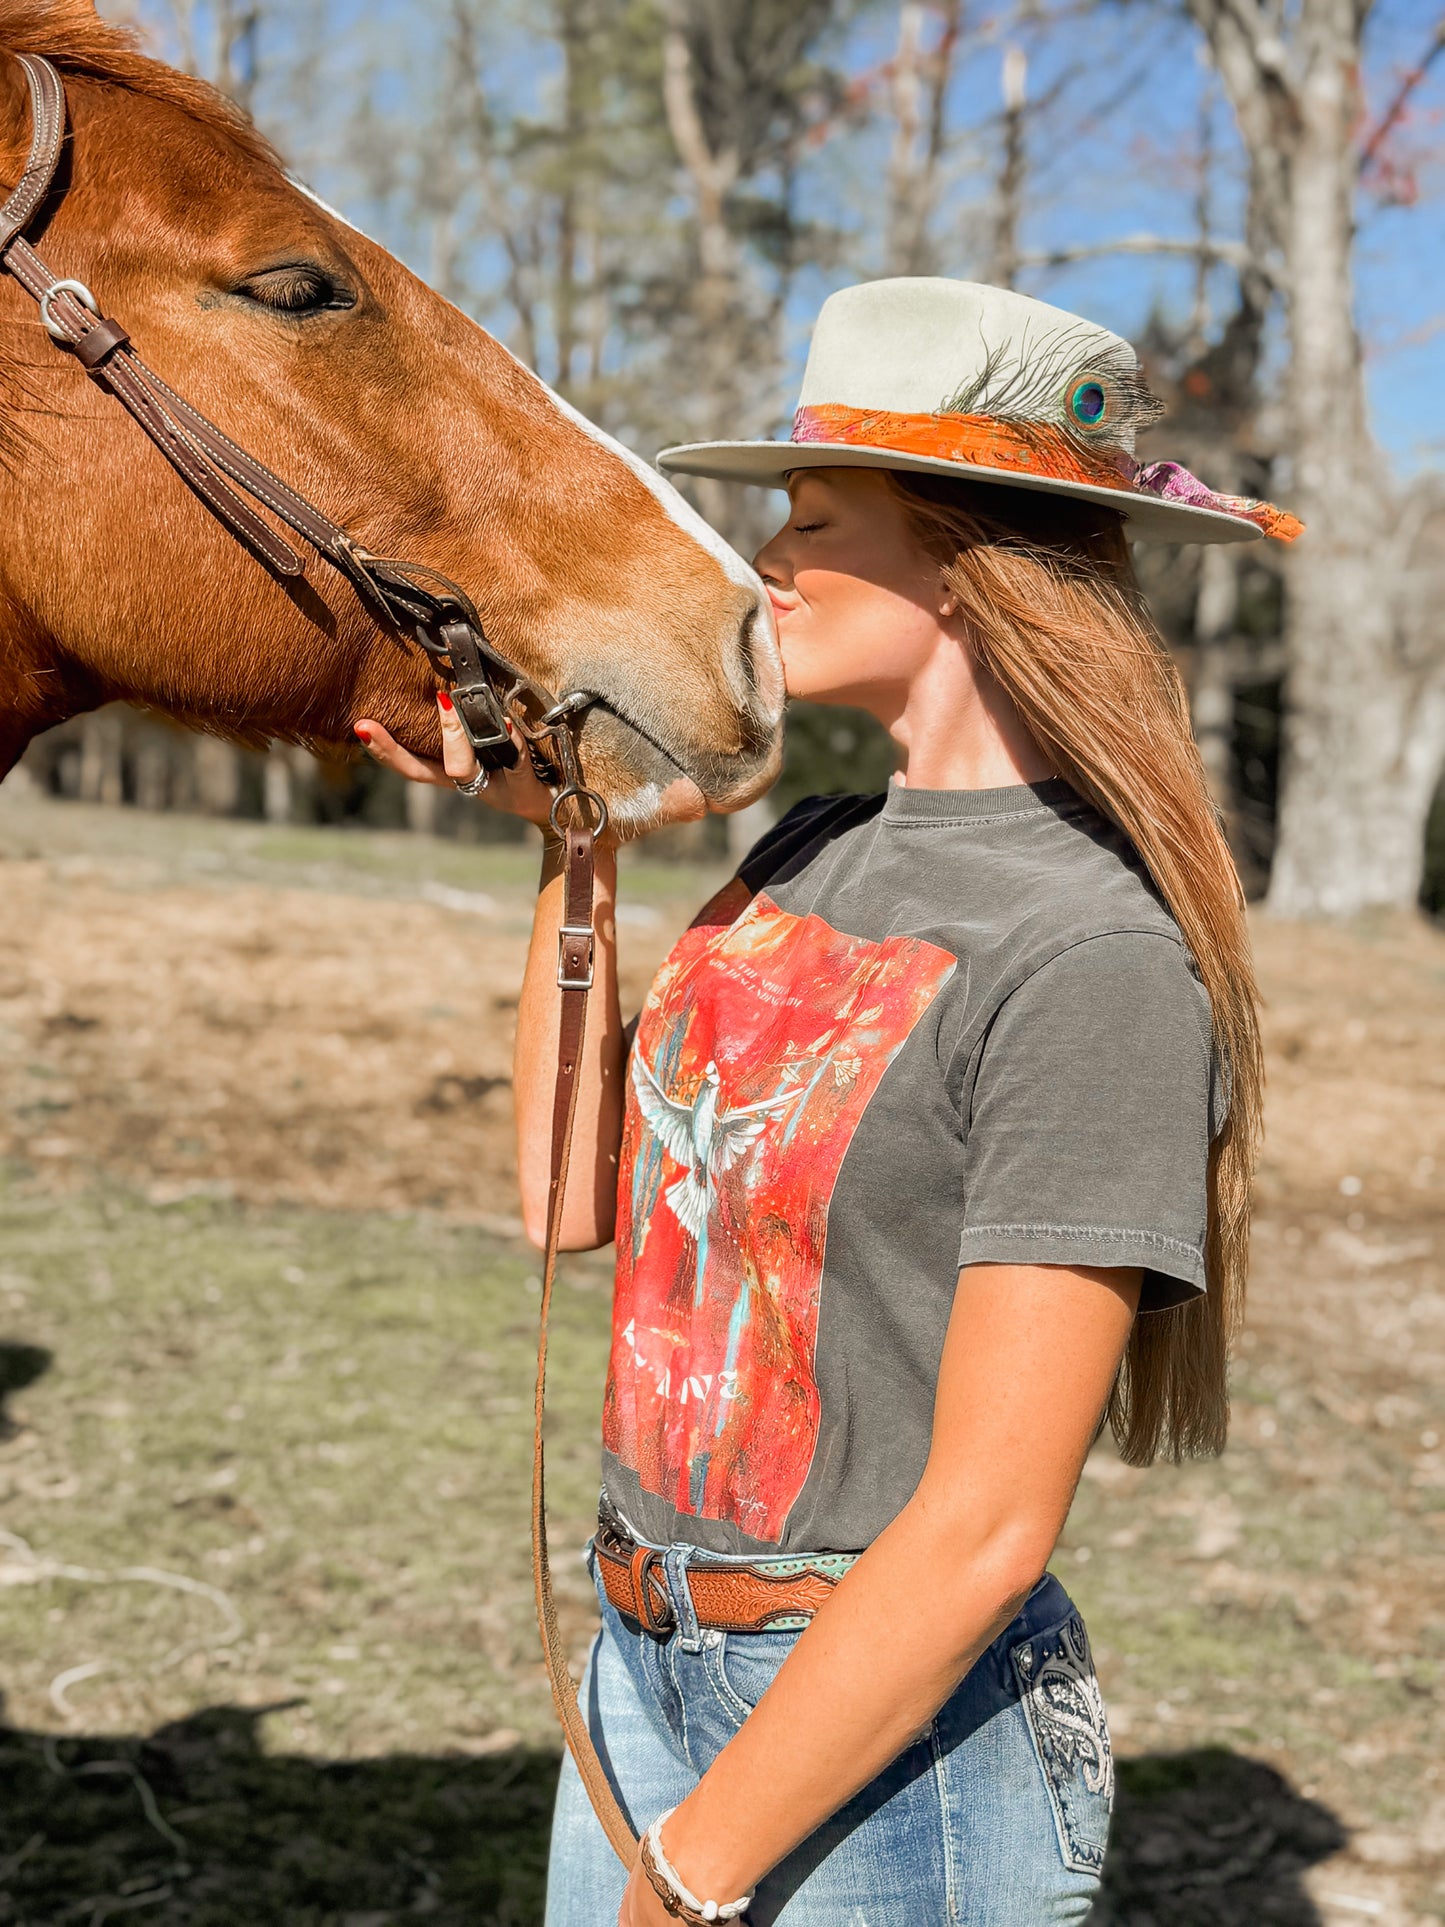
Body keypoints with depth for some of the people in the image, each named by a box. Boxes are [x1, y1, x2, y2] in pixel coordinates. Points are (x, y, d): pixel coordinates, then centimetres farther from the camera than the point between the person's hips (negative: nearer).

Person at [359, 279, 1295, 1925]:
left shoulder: (1092, 958, -21)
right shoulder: (816, 854, 3)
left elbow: (986, 1528, -22)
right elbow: (575, 1198, 9)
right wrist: (566, 841, 4)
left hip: (890, 1733, -7)